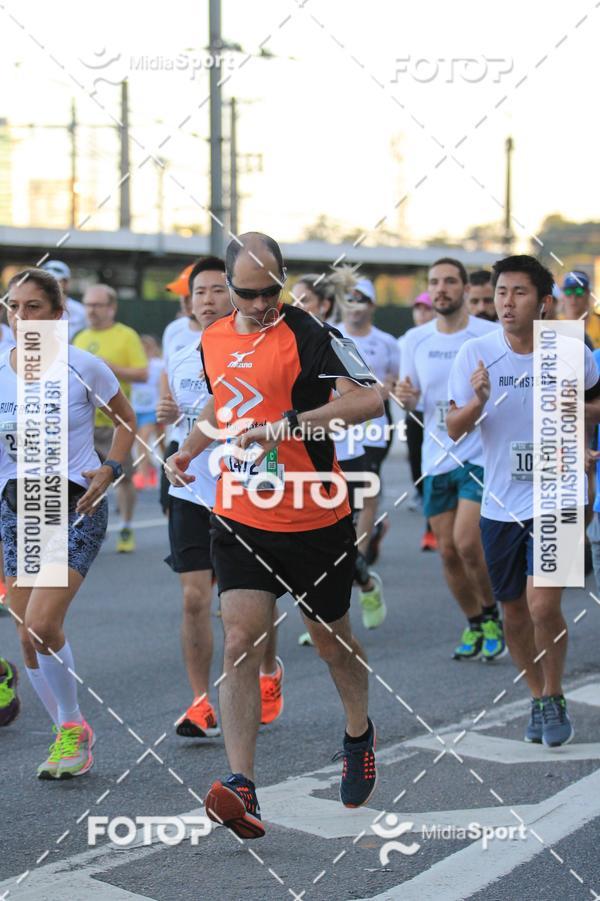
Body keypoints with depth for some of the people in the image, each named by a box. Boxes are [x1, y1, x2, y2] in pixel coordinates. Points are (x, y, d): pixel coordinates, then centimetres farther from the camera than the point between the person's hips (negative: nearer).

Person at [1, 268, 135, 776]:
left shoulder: (84, 368, -7)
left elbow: (125, 420, 8)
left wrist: (111, 469, -6)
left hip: (76, 507, -4)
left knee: (41, 626, -18)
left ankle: (74, 728, 2)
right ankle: (70, 736, 22)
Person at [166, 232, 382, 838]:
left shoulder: (310, 335, -13)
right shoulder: (212, 340, 8)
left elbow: (370, 401, -24)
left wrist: (289, 423, -32)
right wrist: (190, 449, 12)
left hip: (315, 523, -4)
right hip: (239, 521, 4)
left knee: (331, 641, 14)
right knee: (241, 641, -11)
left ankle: (359, 734, 43)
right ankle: (241, 788, -16)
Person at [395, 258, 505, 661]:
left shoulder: (490, 336, -7)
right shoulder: (415, 339, 6)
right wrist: (405, 396, -9)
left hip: (480, 456, -4)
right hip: (436, 458, 5)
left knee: (467, 542, -16)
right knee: (448, 551, 7)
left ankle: (491, 616, 7)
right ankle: (475, 625, 25)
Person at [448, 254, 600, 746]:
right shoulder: (475, 353, -5)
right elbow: (454, 429, -3)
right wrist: (477, 401, -23)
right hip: (500, 503, 2)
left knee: (543, 605, -15)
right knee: (514, 613, 12)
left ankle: (555, 697, 9)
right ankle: (538, 697, 35)